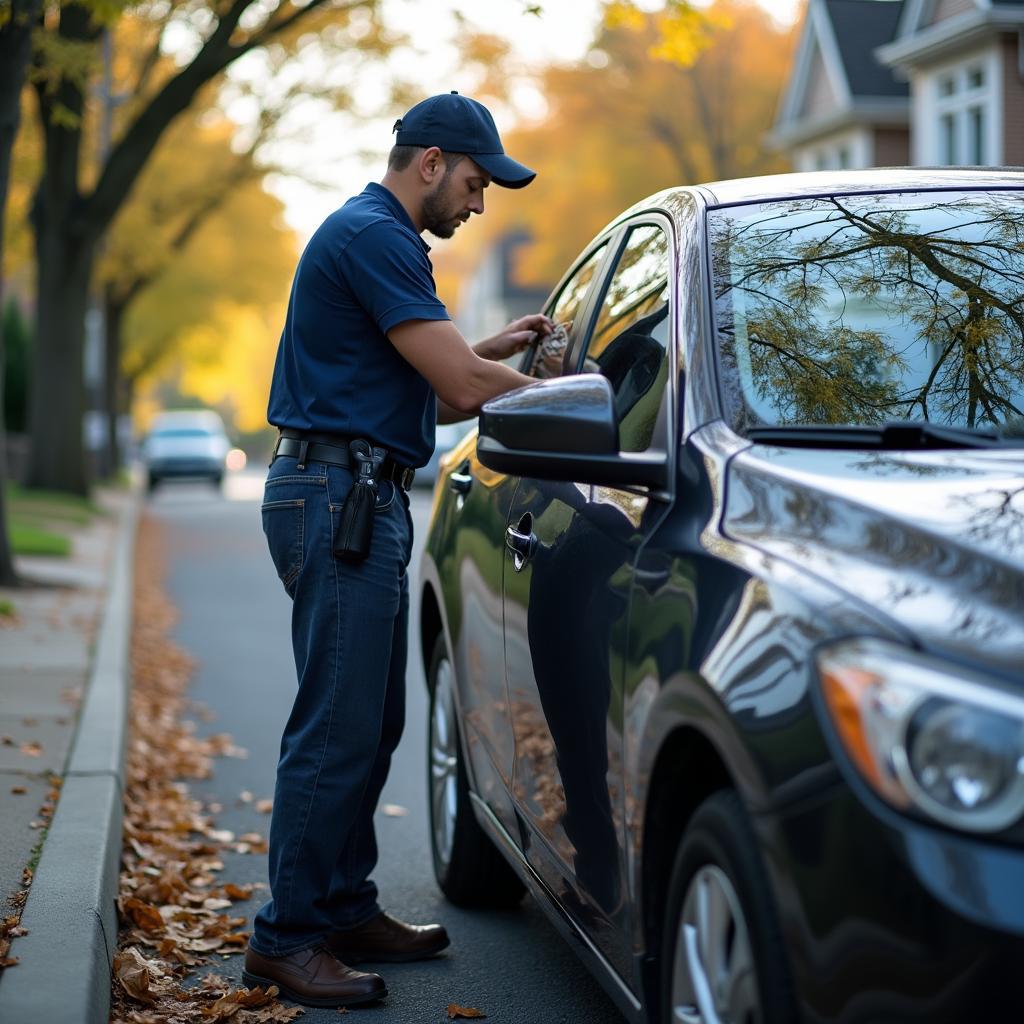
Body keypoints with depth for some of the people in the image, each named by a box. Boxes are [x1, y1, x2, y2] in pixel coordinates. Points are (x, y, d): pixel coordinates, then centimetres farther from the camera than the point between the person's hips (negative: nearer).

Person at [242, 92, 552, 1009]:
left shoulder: (378, 238, 22)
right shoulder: (371, 236, -12)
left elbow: (420, 390, 26)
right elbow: (461, 386, -17)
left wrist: (491, 351, 15)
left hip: (362, 501, 11)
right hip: (339, 495, -11)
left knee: (369, 724, 14)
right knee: (338, 727, -8)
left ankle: (345, 909, 22)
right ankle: (288, 935, -1)